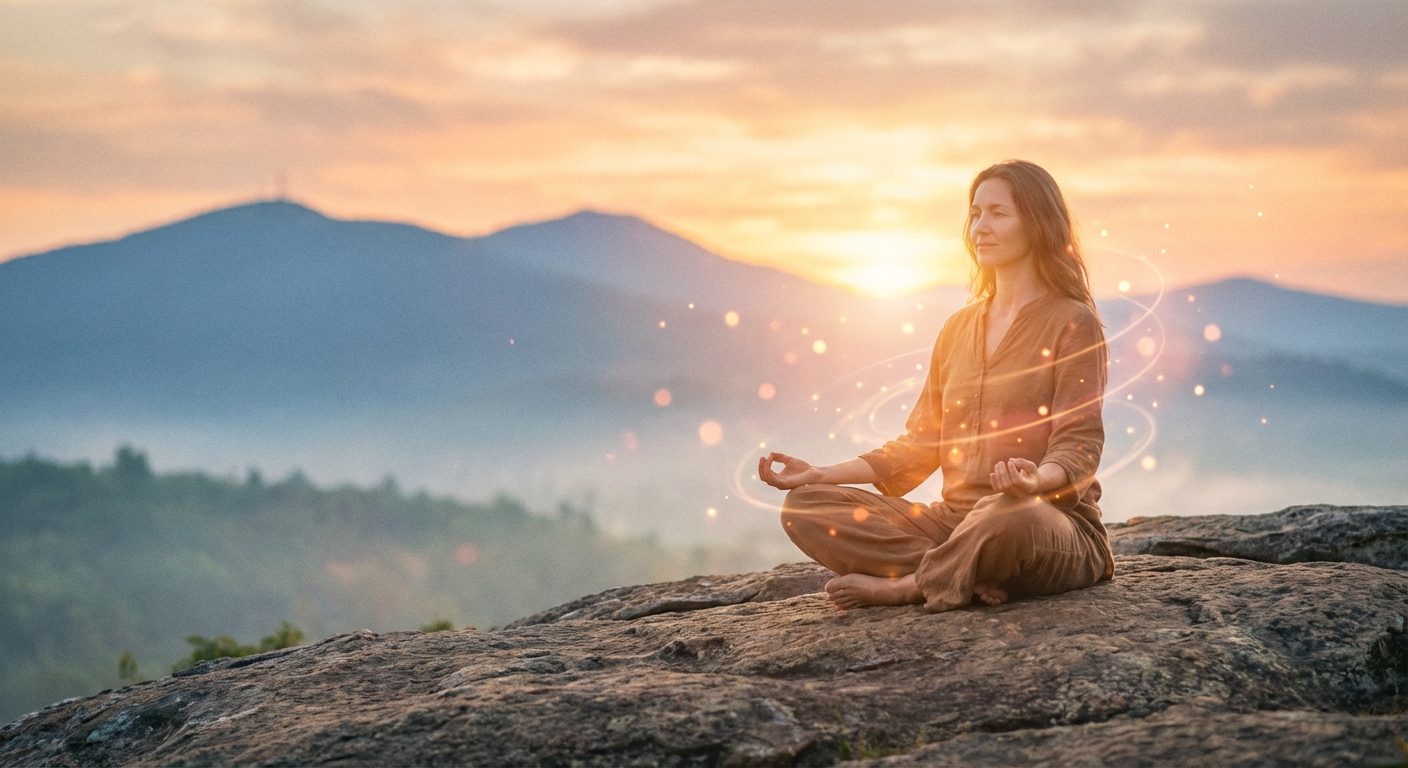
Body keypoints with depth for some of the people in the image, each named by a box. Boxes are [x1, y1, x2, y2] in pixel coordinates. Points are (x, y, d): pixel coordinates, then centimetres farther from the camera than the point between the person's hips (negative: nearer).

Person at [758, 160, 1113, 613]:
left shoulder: (1072, 322, -1)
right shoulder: (958, 328, 19)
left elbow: (1079, 444, -10)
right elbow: (920, 443, 18)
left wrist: (1037, 479, -33)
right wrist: (823, 474, 7)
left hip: (1052, 521, -6)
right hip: (956, 520, 6)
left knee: (1009, 514, -44)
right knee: (805, 507, -12)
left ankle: (902, 585, -17)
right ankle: (972, 578, -23)